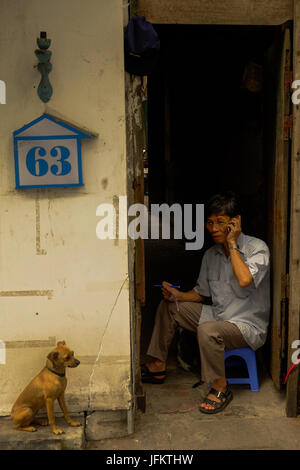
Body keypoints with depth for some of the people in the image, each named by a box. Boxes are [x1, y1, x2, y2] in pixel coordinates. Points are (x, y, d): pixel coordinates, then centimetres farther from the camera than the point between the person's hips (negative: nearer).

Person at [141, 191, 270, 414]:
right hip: (218, 316, 7)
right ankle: (158, 366, 13)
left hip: (249, 324, -7)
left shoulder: (257, 248, -15)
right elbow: (201, 293, 13)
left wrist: (232, 244, -24)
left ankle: (221, 389, -14)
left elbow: (245, 280, -34)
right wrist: (179, 295, -7)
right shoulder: (211, 254, 5)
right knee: (168, 306, 5)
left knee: (208, 330, -36)